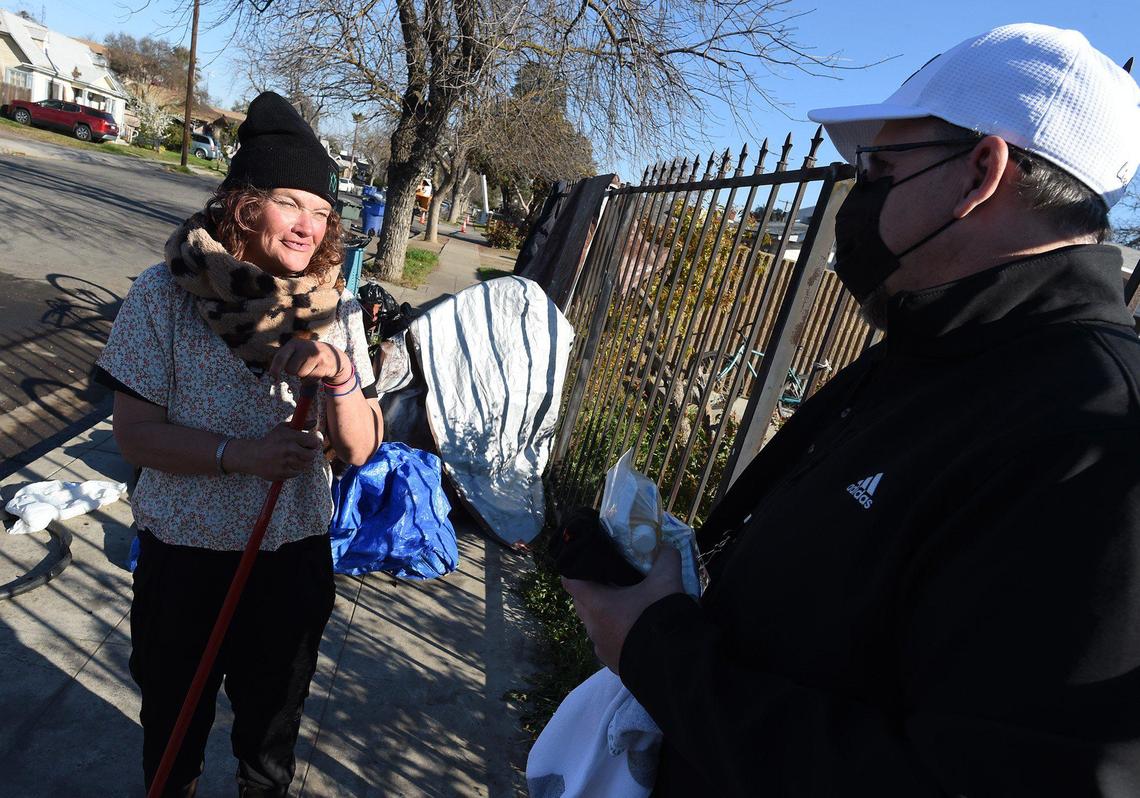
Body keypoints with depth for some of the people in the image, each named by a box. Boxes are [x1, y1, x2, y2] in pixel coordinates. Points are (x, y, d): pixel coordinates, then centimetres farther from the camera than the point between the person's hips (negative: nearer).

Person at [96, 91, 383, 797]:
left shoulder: (337, 310, -8)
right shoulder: (164, 295, -14)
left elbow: (359, 449, -11)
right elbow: (136, 432, -13)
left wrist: (338, 373, -29)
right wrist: (241, 455, -28)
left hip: (295, 553, 2)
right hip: (186, 549, -1)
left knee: (275, 713, 24)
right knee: (175, 711, 25)